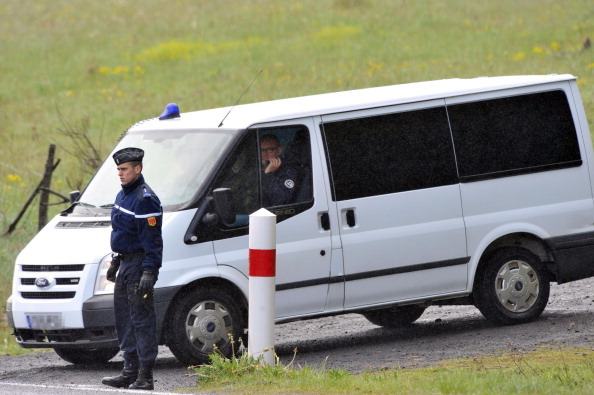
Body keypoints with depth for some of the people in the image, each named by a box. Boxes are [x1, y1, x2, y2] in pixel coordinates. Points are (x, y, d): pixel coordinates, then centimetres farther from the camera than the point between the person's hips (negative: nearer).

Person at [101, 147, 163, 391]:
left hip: (140, 265, -10)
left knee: (142, 320, -9)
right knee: (124, 318, 13)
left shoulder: (145, 199, -16)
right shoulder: (122, 195, 14)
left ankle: (145, 377, -9)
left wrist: (149, 272, -24)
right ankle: (130, 371, 19)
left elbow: (152, 240, -20)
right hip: (125, 264, 10)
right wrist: (115, 263, 26)